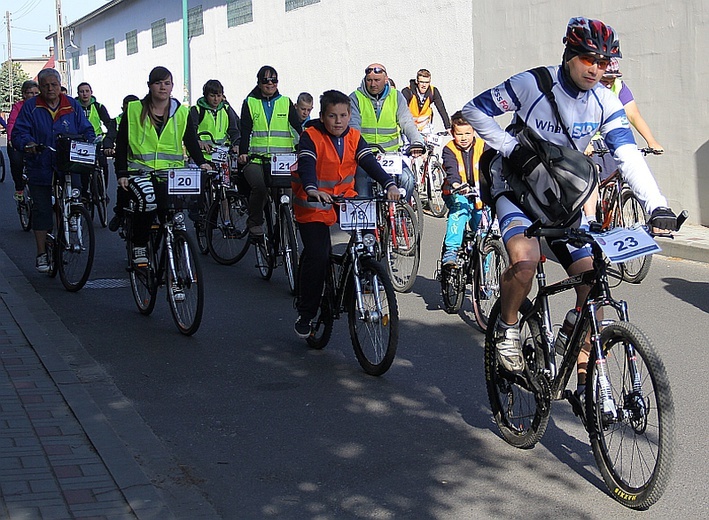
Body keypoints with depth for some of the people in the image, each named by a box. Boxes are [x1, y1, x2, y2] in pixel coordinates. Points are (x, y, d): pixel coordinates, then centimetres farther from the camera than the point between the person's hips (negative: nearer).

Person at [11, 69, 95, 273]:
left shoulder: (73, 106, 8)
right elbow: (18, 133, -2)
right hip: (40, 169, -1)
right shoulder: (30, 107, 3)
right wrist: (28, 143, -24)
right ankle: (42, 254, 11)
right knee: (41, 210, 2)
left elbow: (86, 130, 10)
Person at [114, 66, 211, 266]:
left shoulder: (181, 112, 11)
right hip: (140, 169, -2)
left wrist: (201, 163, -10)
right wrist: (122, 173, -3)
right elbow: (121, 143, 7)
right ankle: (139, 248, -15)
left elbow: (191, 141, 10)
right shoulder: (134, 110, 6)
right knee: (147, 199, -33)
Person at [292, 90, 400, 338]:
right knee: (317, 256, -14)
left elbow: (370, 163, -13)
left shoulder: (354, 138, -1)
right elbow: (306, 165, -30)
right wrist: (312, 190, -51)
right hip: (314, 203, -5)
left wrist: (389, 185, -31)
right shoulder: (311, 136, -14)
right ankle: (305, 314, 1)